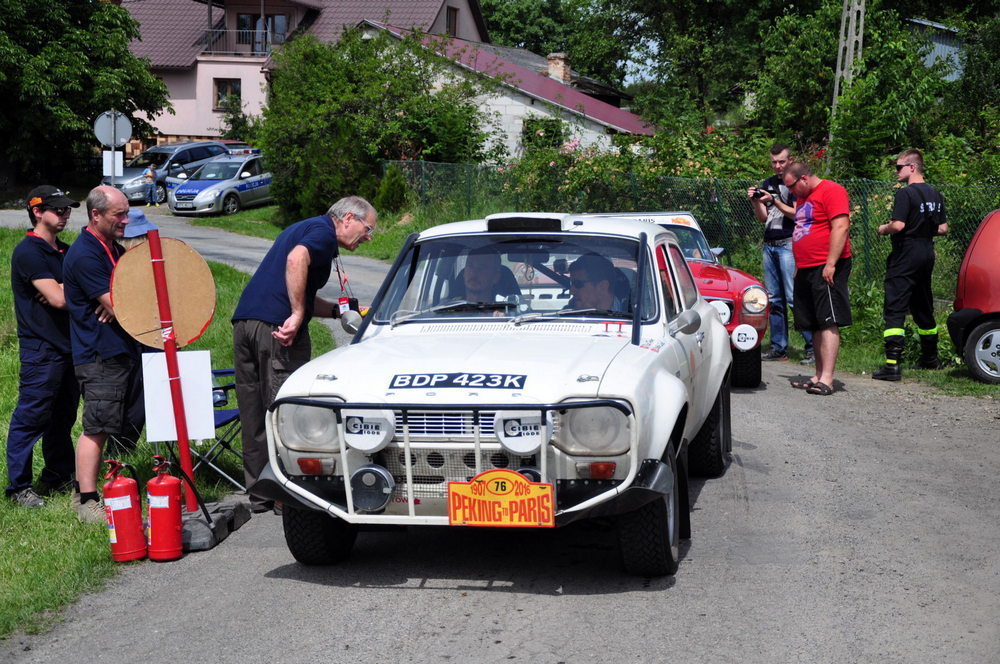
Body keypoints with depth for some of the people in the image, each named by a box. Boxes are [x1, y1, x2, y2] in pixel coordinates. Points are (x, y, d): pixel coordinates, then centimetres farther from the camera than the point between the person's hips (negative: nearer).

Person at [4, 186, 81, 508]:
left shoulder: (64, 251, 15)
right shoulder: (28, 252, -13)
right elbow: (58, 298, -20)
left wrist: (62, 290, -10)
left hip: (68, 345, 8)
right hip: (41, 349, -8)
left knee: (63, 416, 15)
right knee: (31, 417, -3)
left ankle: (59, 475, 26)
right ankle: (18, 486, 4)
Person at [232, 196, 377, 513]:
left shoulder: (302, 228, 28)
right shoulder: (324, 231, -2)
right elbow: (297, 259, -24)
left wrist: (339, 311, 26)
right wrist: (298, 315, -24)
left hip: (244, 320, 9)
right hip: (276, 326, -9)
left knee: (254, 414, 11)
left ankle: (259, 493, 17)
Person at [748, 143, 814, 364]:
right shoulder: (768, 184, 17)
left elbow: (795, 214, -10)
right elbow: (762, 218, 15)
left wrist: (773, 200, -19)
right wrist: (756, 201, -3)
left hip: (788, 244, -7)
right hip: (769, 244, 7)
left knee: (794, 297, -12)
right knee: (774, 298, 6)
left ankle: (812, 346, -11)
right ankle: (778, 347, 11)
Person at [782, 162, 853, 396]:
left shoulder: (831, 191, -9)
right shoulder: (803, 198, 21)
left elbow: (841, 227, -18)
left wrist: (830, 264, -22)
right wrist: (799, 268, 23)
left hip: (826, 269, -10)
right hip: (806, 270, 10)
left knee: (828, 323, -12)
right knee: (815, 325, 10)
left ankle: (827, 379, -17)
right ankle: (819, 376, 14)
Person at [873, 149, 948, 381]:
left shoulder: (906, 193, -14)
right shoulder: (935, 194, 11)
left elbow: (898, 225, -23)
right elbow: (943, 228, 13)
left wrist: (883, 229, -4)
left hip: (906, 257, -8)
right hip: (927, 255, 8)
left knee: (894, 309, -10)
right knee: (923, 308, 20)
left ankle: (892, 364, -18)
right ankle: (931, 357, 29)